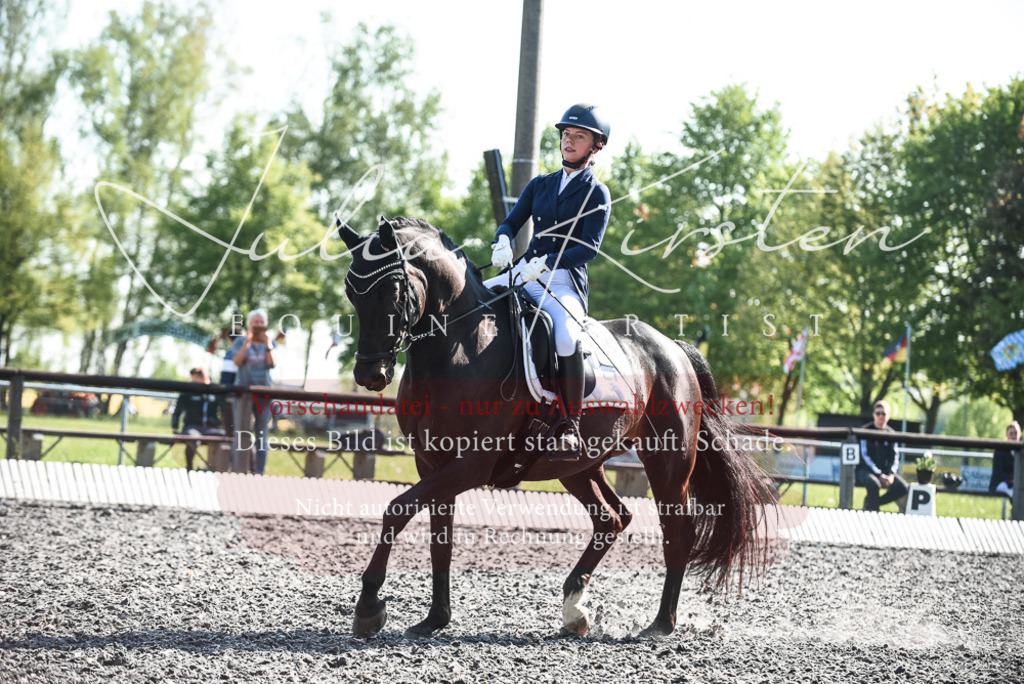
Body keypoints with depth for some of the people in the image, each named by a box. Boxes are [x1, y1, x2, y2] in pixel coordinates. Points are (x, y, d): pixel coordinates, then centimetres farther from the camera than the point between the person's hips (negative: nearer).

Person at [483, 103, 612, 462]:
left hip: (565, 283, -6)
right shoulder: (540, 185, 18)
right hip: (523, 273, 6)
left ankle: (569, 426, -28)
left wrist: (545, 263, -23)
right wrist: (503, 241, -11)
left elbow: (589, 247, -9)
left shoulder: (597, 194, 2)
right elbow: (511, 221, 14)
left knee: (566, 336, -37)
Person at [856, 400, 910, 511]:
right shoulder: (865, 430, -3)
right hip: (865, 469, -5)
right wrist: (879, 475, -19)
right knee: (874, 485, -39)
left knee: (903, 488, -21)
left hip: (885, 471, 5)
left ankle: (869, 503, -4)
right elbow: (864, 456, -10)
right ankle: (873, 510, -10)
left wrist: (891, 474, -12)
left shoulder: (891, 433, 11)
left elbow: (895, 457, 8)